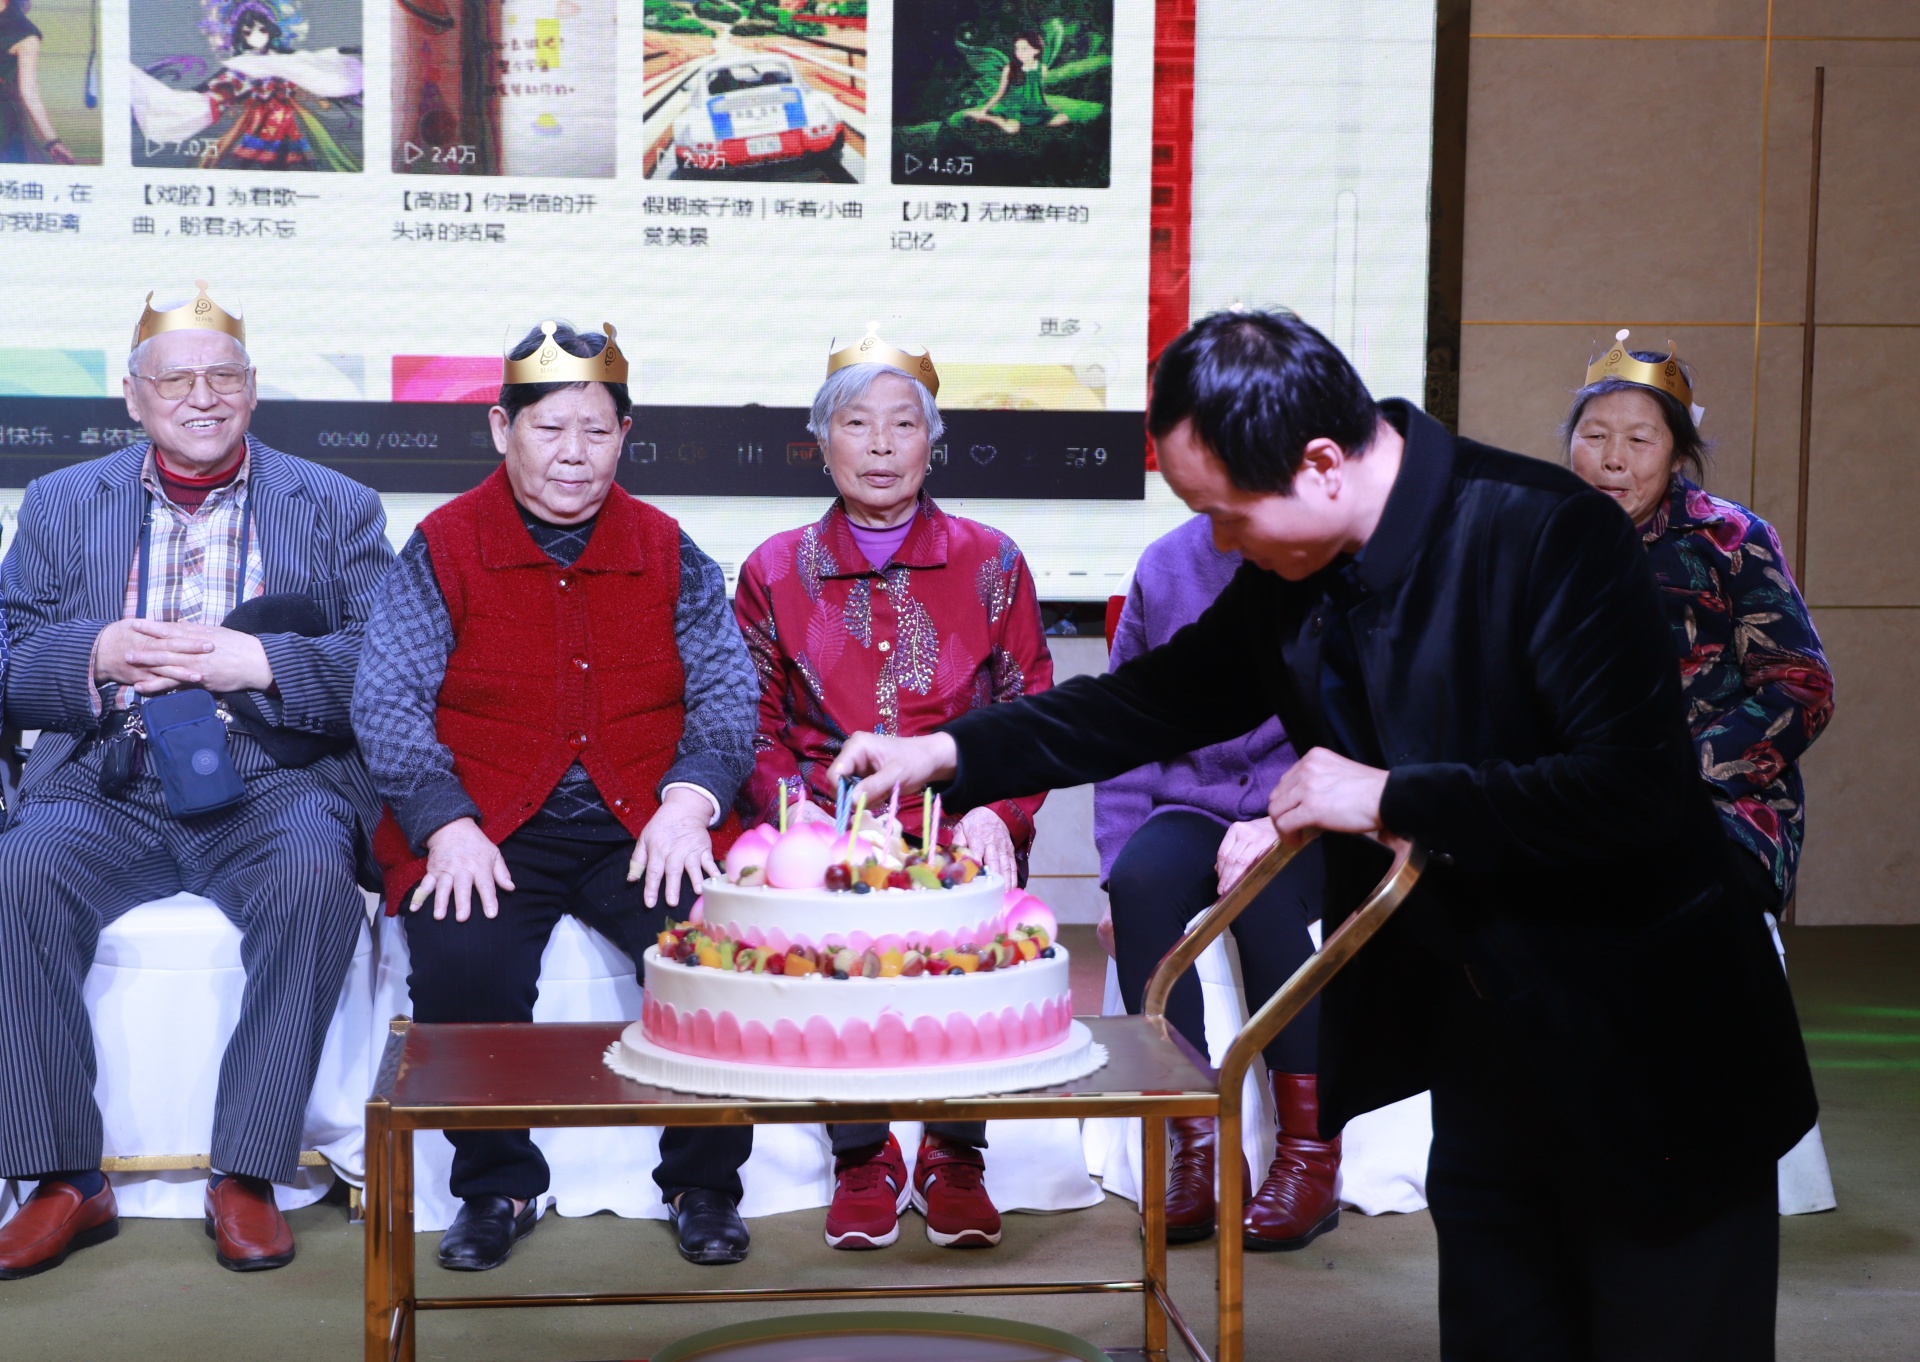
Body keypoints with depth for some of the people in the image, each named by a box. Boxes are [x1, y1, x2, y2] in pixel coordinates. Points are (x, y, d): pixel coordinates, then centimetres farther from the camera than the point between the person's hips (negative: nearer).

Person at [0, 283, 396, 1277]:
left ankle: (247, 1177, -22)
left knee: (315, 880, -33)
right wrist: (97, 656, -12)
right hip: (104, 791, 2)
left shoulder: (337, 509, 11)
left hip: (272, 786, -1)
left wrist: (259, 662, -16)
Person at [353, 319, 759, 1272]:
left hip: (643, 827, 1)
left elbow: (727, 692, 8)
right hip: (488, 829, -1)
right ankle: (497, 1187, -3)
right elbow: (386, 701, -1)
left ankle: (703, 1184, -1)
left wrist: (690, 800, -11)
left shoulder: (667, 552, 12)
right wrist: (447, 826, -15)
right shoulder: (443, 548, 5)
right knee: (459, 962, -30)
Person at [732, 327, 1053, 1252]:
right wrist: (795, 806, -10)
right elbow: (754, 728, 10)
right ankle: (861, 1155, -9)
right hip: (826, 826, 0)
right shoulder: (776, 570, 12)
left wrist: (994, 808, -10)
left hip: (959, 830, 0)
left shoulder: (990, 564, 11)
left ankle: (954, 1154, -7)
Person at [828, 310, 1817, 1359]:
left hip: (1645, 1062, -6)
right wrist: (947, 752, 9)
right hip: (1481, 1058, 6)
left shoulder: (1547, 534, -22)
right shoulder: (1289, 578, -1)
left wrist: (1390, 797, -24)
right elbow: (1163, 700, 14)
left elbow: (1637, 791, -29)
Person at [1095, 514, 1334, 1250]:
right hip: (1194, 809, 3)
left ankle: (1309, 1154, -21)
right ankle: (1193, 1139, -21)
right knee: (1143, 879, -28)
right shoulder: (1165, 566, 6)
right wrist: (1119, 872, 0)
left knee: (1258, 889, -33)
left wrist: (1280, 824, -22)